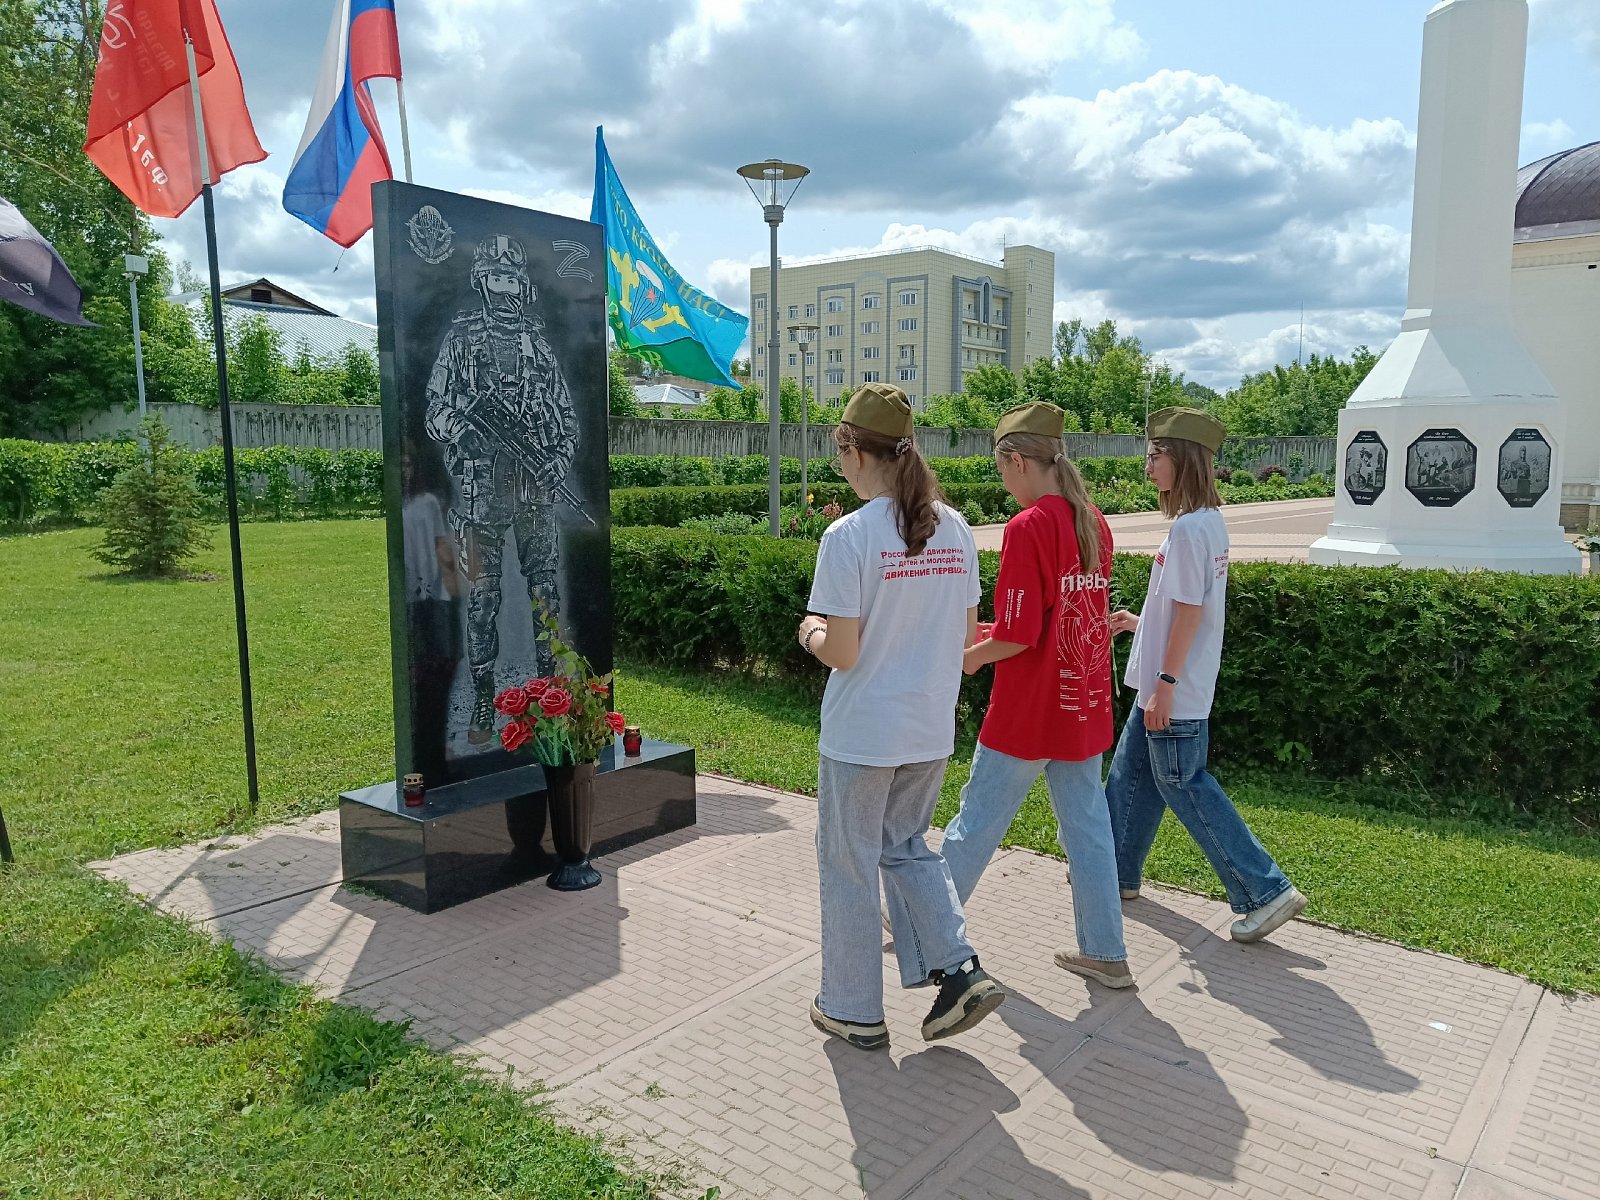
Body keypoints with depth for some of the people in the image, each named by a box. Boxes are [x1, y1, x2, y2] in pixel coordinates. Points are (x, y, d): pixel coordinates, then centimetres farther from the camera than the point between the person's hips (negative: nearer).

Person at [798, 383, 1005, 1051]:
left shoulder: (849, 535, -19)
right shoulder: (954, 528, 0)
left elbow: (842, 653, -19)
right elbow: (966, 632, 6)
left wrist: (811, 633, 1)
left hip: (861, 737, -6)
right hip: (932, 731, 6)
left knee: (848, 867, 13)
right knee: (906, 847, 26)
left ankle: (854, 1012, 26)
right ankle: (958, 968, 14)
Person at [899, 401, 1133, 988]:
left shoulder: (1028, 526, -19)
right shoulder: (1094, 522, 5)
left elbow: (1017, 635, -20)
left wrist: (972, 656, -2)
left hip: (1026, 712, -7)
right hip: (1085, 707, 7)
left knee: (977, 822, 9)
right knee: (1088, 826, 14)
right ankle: (1105, 953, 22)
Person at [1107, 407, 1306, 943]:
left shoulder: (1188, 527, -20)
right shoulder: (1210, 521, 9)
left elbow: (1190, 612, -22)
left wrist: (1165, 684, -19)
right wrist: (1140, 622, 22)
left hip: (1176, 693, -10)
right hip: (1164, 684, 10)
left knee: (1183, 786, -1)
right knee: (1130, 770, 19)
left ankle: (1267, 891, 6)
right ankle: (1119, 873, 33)